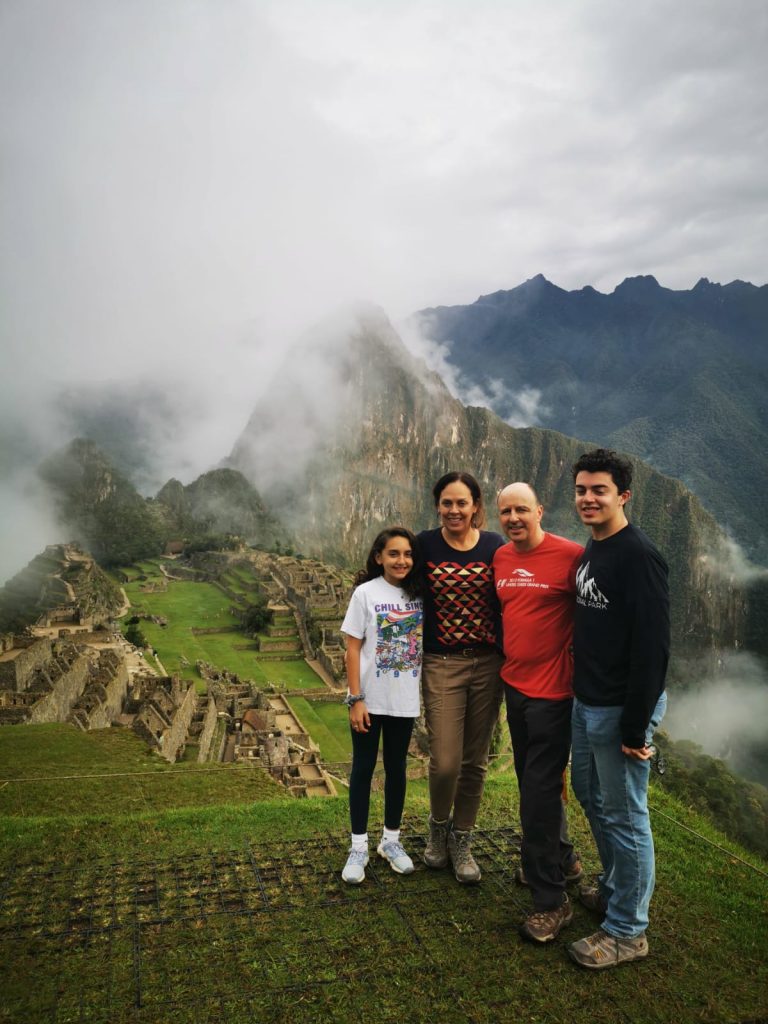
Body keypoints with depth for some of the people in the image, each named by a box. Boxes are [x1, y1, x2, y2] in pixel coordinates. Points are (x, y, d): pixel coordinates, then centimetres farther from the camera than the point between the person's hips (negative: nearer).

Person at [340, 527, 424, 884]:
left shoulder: (418, 594, 0)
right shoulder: (366, 592, -9)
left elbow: (424, 643, 7)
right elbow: (353, 649, -8)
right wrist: (355, 699, -12)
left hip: (405, 700, 3)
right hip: (370, 700, -3)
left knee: (397, 769, 14)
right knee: (363, 768, 8)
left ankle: (391, 840, 30)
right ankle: (359, 845, 21)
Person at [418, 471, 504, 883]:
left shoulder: (495, 547, -1)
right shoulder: (424, 545, -4)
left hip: (487, 664, 2)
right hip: (441, 665, -1)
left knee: (475, 761, 10)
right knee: (445, 763, -3)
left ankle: (462, 841, 31)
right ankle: (438, 826, 29)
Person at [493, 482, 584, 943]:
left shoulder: (571, 555, -16)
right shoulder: (500, 558, 5)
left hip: (553, 689, -7)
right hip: (515, 683, 7)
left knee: (540, 790, -3)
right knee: (533, 780, 20)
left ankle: (552, 900, 12)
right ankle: (563, 859, 42)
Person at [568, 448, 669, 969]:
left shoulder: (638, 556, -19)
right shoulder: (589, 552, 9)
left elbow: (651, 647, -23)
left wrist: (635, 727, -21)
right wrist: (582, 692, 17)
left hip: (621, 709, -9)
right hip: (586, 701, 9)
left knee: (624, 816, 4)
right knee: (590, 795, 23)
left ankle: (627, 931, 21)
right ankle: (613, 888, 44)